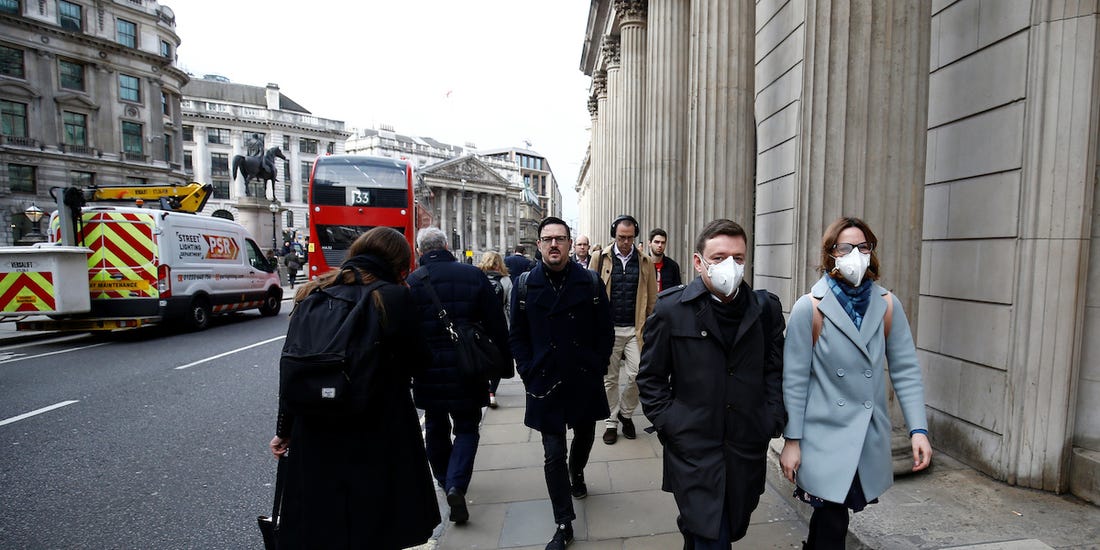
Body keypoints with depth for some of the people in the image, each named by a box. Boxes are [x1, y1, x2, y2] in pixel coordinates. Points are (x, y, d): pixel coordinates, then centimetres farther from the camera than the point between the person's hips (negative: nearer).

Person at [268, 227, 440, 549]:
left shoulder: (313, 295, 2)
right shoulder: (395, 298, -11)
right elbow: (418, 362, -8)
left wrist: (284, 431, 14)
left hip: (315, 438, 4)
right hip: (379, 440, -4)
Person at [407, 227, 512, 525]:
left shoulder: (410, 282, -7)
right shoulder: (474, 275, -6)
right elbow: (497, 324, -3)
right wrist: (504, 360, 8)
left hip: (428, 373, 1)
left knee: (436, 428, 22)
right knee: (466, 428, 14)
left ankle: (445, 481, 36)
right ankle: (456, 486, -4)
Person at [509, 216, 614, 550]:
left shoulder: (590, 282, -4)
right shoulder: (525, 285, -3)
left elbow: (605, 332, 1)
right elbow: (517, 336, 2)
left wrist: (597, 369, -4)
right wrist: (529, 374, -5)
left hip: (585, 381, 2)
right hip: (545, 384, -1)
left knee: (585, 437, 23)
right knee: (554, 454, 3)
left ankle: (576, 473, 56)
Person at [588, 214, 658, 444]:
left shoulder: (645, 262, 5)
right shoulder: (600, 258, 1)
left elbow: (652, 298, 5)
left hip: (635, 329, 1)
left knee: (638, 374, -6)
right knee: (609, 378, 9)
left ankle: (626, 413, 22)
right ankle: (611, 422, 26)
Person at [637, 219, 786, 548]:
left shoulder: (766, 308, 0)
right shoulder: (671, 309, -9)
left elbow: (775, 370, 8)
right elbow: (651, 377, -2)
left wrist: (772, 420, -1)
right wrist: (668, 425, -7)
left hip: (748, 453, 4)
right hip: (694, 451, -3)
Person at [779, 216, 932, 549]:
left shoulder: (887, 306, 1)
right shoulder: (810, 308, -10)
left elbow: (905, 371, 4)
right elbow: (794, 379, -8)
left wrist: (919, 430, -4)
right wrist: (791, 440, -7)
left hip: (871, 440, 4)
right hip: (824, 438, -3)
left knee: (829, 518, 14)